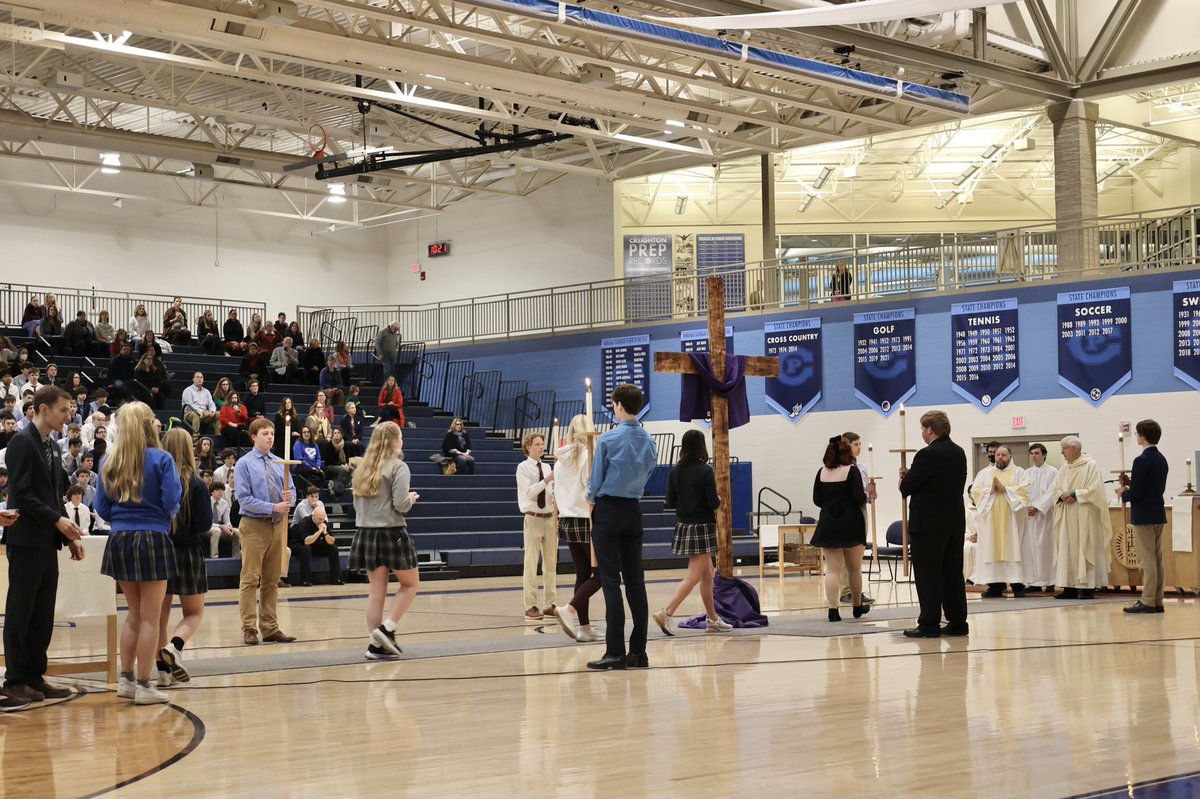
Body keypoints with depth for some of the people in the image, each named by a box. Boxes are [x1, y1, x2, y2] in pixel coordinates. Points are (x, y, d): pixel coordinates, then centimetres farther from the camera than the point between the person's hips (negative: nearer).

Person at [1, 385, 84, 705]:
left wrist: (69, 537, 11)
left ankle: (35, 677, 14)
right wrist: (57, 520, -19)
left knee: (43, 615, 9)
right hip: (27, 541, -8)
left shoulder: (50, 448, 17)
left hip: (47, 543, 8)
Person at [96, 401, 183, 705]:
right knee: (150, 617, 2)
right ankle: (144, 686, 4)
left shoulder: (109, 462, 5)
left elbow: (102, 508, 7)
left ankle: (126, 679, 20)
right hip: (153, 539, -5)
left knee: (135, 613, 18)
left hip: (119, 540, 5)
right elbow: (172, 503, -12)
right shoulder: (161, 459, -9)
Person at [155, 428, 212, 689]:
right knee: (194, 613, 11)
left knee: (161, 613, 13)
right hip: (188, 553, -2)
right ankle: (174, 646, -16)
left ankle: (163, 670, 13)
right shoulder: (196, 485, -10)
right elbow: (205, 525, -7)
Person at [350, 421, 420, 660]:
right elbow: (401, 505, -16)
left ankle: (377, 645, 7)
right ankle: (387, 629, -5)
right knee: (410, 584, 10)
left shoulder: (363, 468, 11)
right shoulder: (398, 467, -10)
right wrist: (412, 498, 4)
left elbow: (357, 504, 14)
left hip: (366, 532, 6)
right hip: (392, 532, -6)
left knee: (376, 590, 9)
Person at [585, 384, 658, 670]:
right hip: (634, 510, 5)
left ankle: (615, 652, -8)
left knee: (611, 581, -5)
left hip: (608, 510, -5)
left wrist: (591, 495, 16)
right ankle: (638, 651, 6)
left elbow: (595, 482, -7)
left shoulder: (608, 440, -12)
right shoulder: (649, 442, 7)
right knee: (635, 580, 6)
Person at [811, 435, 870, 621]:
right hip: (851, 524, -2)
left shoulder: (822, 473, 3)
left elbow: (817, 500, 5)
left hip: (828, 524, 3)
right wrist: (866, 495, 6)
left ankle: (833, 609, -9)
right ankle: (857, 606, 26)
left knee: (832, 569, 2)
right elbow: (859, 498, -15)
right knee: (854, 568, 13)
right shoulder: (852, 470, -8)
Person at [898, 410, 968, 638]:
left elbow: (907, 486, -16)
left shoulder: (928, 455, -16)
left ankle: (929, 624, -2)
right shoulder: (959, 453, 10)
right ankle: (957, 622, 14)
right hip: (955, 523, 8)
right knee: (953, 574, 11)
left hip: (928, 525, -8)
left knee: (928, 576, -3)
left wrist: (904, 483, 10)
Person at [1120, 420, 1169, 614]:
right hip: (1158, 515, 9)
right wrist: (1130, 483, 11)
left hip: (1143, 516, -9)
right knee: (1157, 559, 12)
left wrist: (1123, 493, -1)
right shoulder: (1161, 459, 10)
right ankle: (1157, 601, 16)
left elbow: (1136, 494, -20)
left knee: (1147, 561, -6)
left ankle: (1147, 602, -4)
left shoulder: (1141, 461, -18)